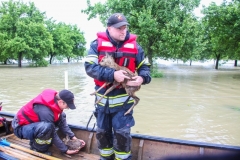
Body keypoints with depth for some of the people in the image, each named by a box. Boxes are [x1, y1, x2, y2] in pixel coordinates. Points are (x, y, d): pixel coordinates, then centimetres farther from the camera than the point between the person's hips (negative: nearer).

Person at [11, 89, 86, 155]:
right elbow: (53, 134, -24)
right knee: (47, 126, -38)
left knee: (61, 116, 2)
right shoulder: (45, 111, -34)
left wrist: (73, 137, -4)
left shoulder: (56, 99, -11)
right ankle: (37, 148, -8)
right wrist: (65, 150, -14)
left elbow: (62, 121, -1)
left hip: (34, 123, 9)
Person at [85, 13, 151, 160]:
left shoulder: (134, 45, -3)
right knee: (102, 132, 17)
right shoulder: (97, 44, -6)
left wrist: (142, 78, -19)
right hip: (103, 98, 2)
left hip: (123, 99, -1)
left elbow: (145, 67, 5)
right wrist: (113, 74, -29)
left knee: (122, 133, 2)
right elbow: (89, 67, -16)